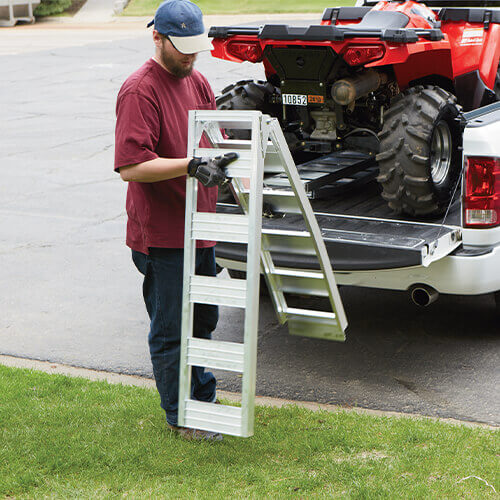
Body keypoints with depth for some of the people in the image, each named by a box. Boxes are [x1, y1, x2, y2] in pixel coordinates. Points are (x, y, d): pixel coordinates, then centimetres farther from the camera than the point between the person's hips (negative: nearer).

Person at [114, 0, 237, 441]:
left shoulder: (198, 82, 12)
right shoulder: (139, 91, -16)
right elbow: (131, 166, -24)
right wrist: (191, 165, -32)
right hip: (161, 235, -8)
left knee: (203, 322, 19)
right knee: (171, 331, 2)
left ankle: (204, 401, 35)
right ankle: (181, 418, 15)